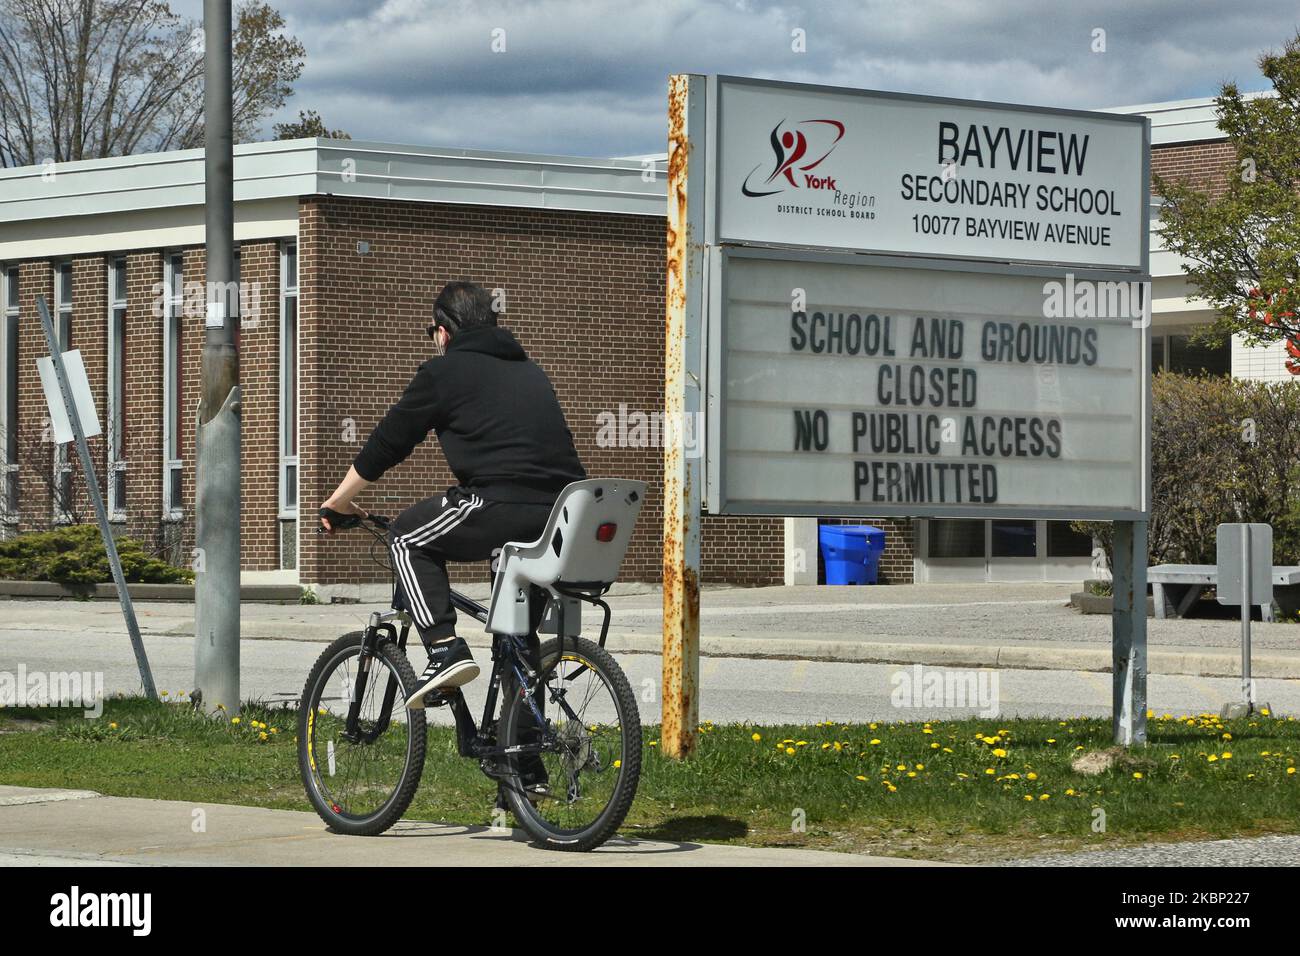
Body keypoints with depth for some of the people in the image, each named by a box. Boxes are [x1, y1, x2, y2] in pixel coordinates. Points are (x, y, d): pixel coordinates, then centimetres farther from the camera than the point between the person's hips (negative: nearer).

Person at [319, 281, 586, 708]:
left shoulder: (445, 372, 8)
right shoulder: (530, 371, 27)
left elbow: (387, 443, 13)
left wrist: (338, 503, 27)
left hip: (502, 507, -7)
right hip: (565, 520, 7)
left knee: (408, 538, 15)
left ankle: (445, 649, -3)